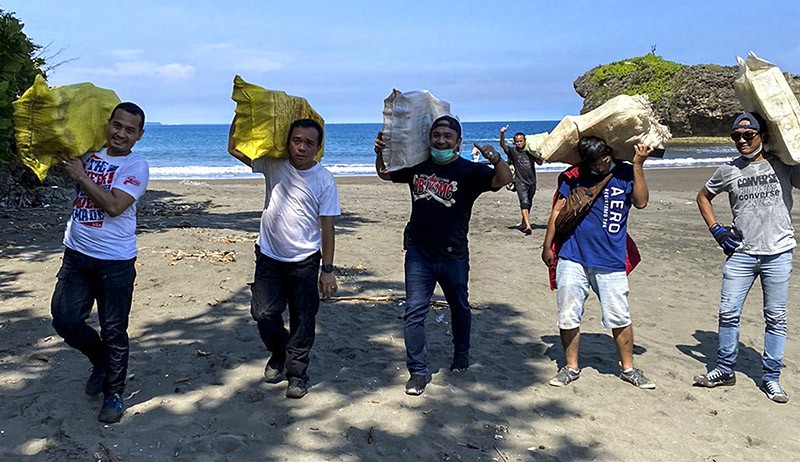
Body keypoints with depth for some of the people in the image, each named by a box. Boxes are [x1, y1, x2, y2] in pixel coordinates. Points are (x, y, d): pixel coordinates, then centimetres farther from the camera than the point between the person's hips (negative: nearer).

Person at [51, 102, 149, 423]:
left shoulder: (136, 167, -7)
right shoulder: (88, 154, 8)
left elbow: (114, 206, -19)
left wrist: (80, 174, -15)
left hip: (116, 261, -5)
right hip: (77, 254, 5)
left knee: (114, 332, 2)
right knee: (65, 319, 3)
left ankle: (114, 394, 19)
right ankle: (101, 361, 32)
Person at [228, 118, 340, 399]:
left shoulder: (324, 180, -8)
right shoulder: (273, 166, -1)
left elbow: (327, 228, -7)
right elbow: (234, 148, 1)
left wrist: (327, 269, -9)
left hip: (305, 262, -2)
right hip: (269, 257, 2)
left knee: (303, 320, 4)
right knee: (264, 313, 0)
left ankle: (297, 373, 21)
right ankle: (279, 355, 29)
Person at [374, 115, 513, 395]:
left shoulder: (468, 171, -9)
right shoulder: (417, 166, 2)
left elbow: (503, 181, -23)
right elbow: (385, 174, 17)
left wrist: (496, 160, -44)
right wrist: (380, 153, -4)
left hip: (453, 256, -2)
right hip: (418, 254, 2)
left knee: (459, 308, 18)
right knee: (414, 312, -2)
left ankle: (461, 355, 42)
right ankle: (418, 371, 8)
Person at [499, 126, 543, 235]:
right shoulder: (512, 151, -1)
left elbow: (539, 162, 11)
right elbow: (502, 145, -17)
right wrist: (502, 134, -33)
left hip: (532, 181, 4)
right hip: (520, 182, -4)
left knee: (528, 204, 14)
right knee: (524, 203, -19)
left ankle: (523, 224, 31)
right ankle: (528, 226, -29)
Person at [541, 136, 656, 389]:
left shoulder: (625, 173, 3)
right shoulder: (576, 176, 3)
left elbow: (641, 202, -11)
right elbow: (558, 209, 7)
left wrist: (638, 165, -14)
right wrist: (547, 246, 5)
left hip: (611, 263, 0)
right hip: (573, 259, 1)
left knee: (620, 318, 3)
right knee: (568, 316, 5)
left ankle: (628, 368, 21)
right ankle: (571, 367, 21)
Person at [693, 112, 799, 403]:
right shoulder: (729, 170, 6)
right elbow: (703, 196, 19)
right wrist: (716, 230, 7)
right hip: (741, 253, 1)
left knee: (776, 317, 5)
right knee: (728, 313, 2)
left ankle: (771, 378, 16)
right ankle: (725, 369, 17)